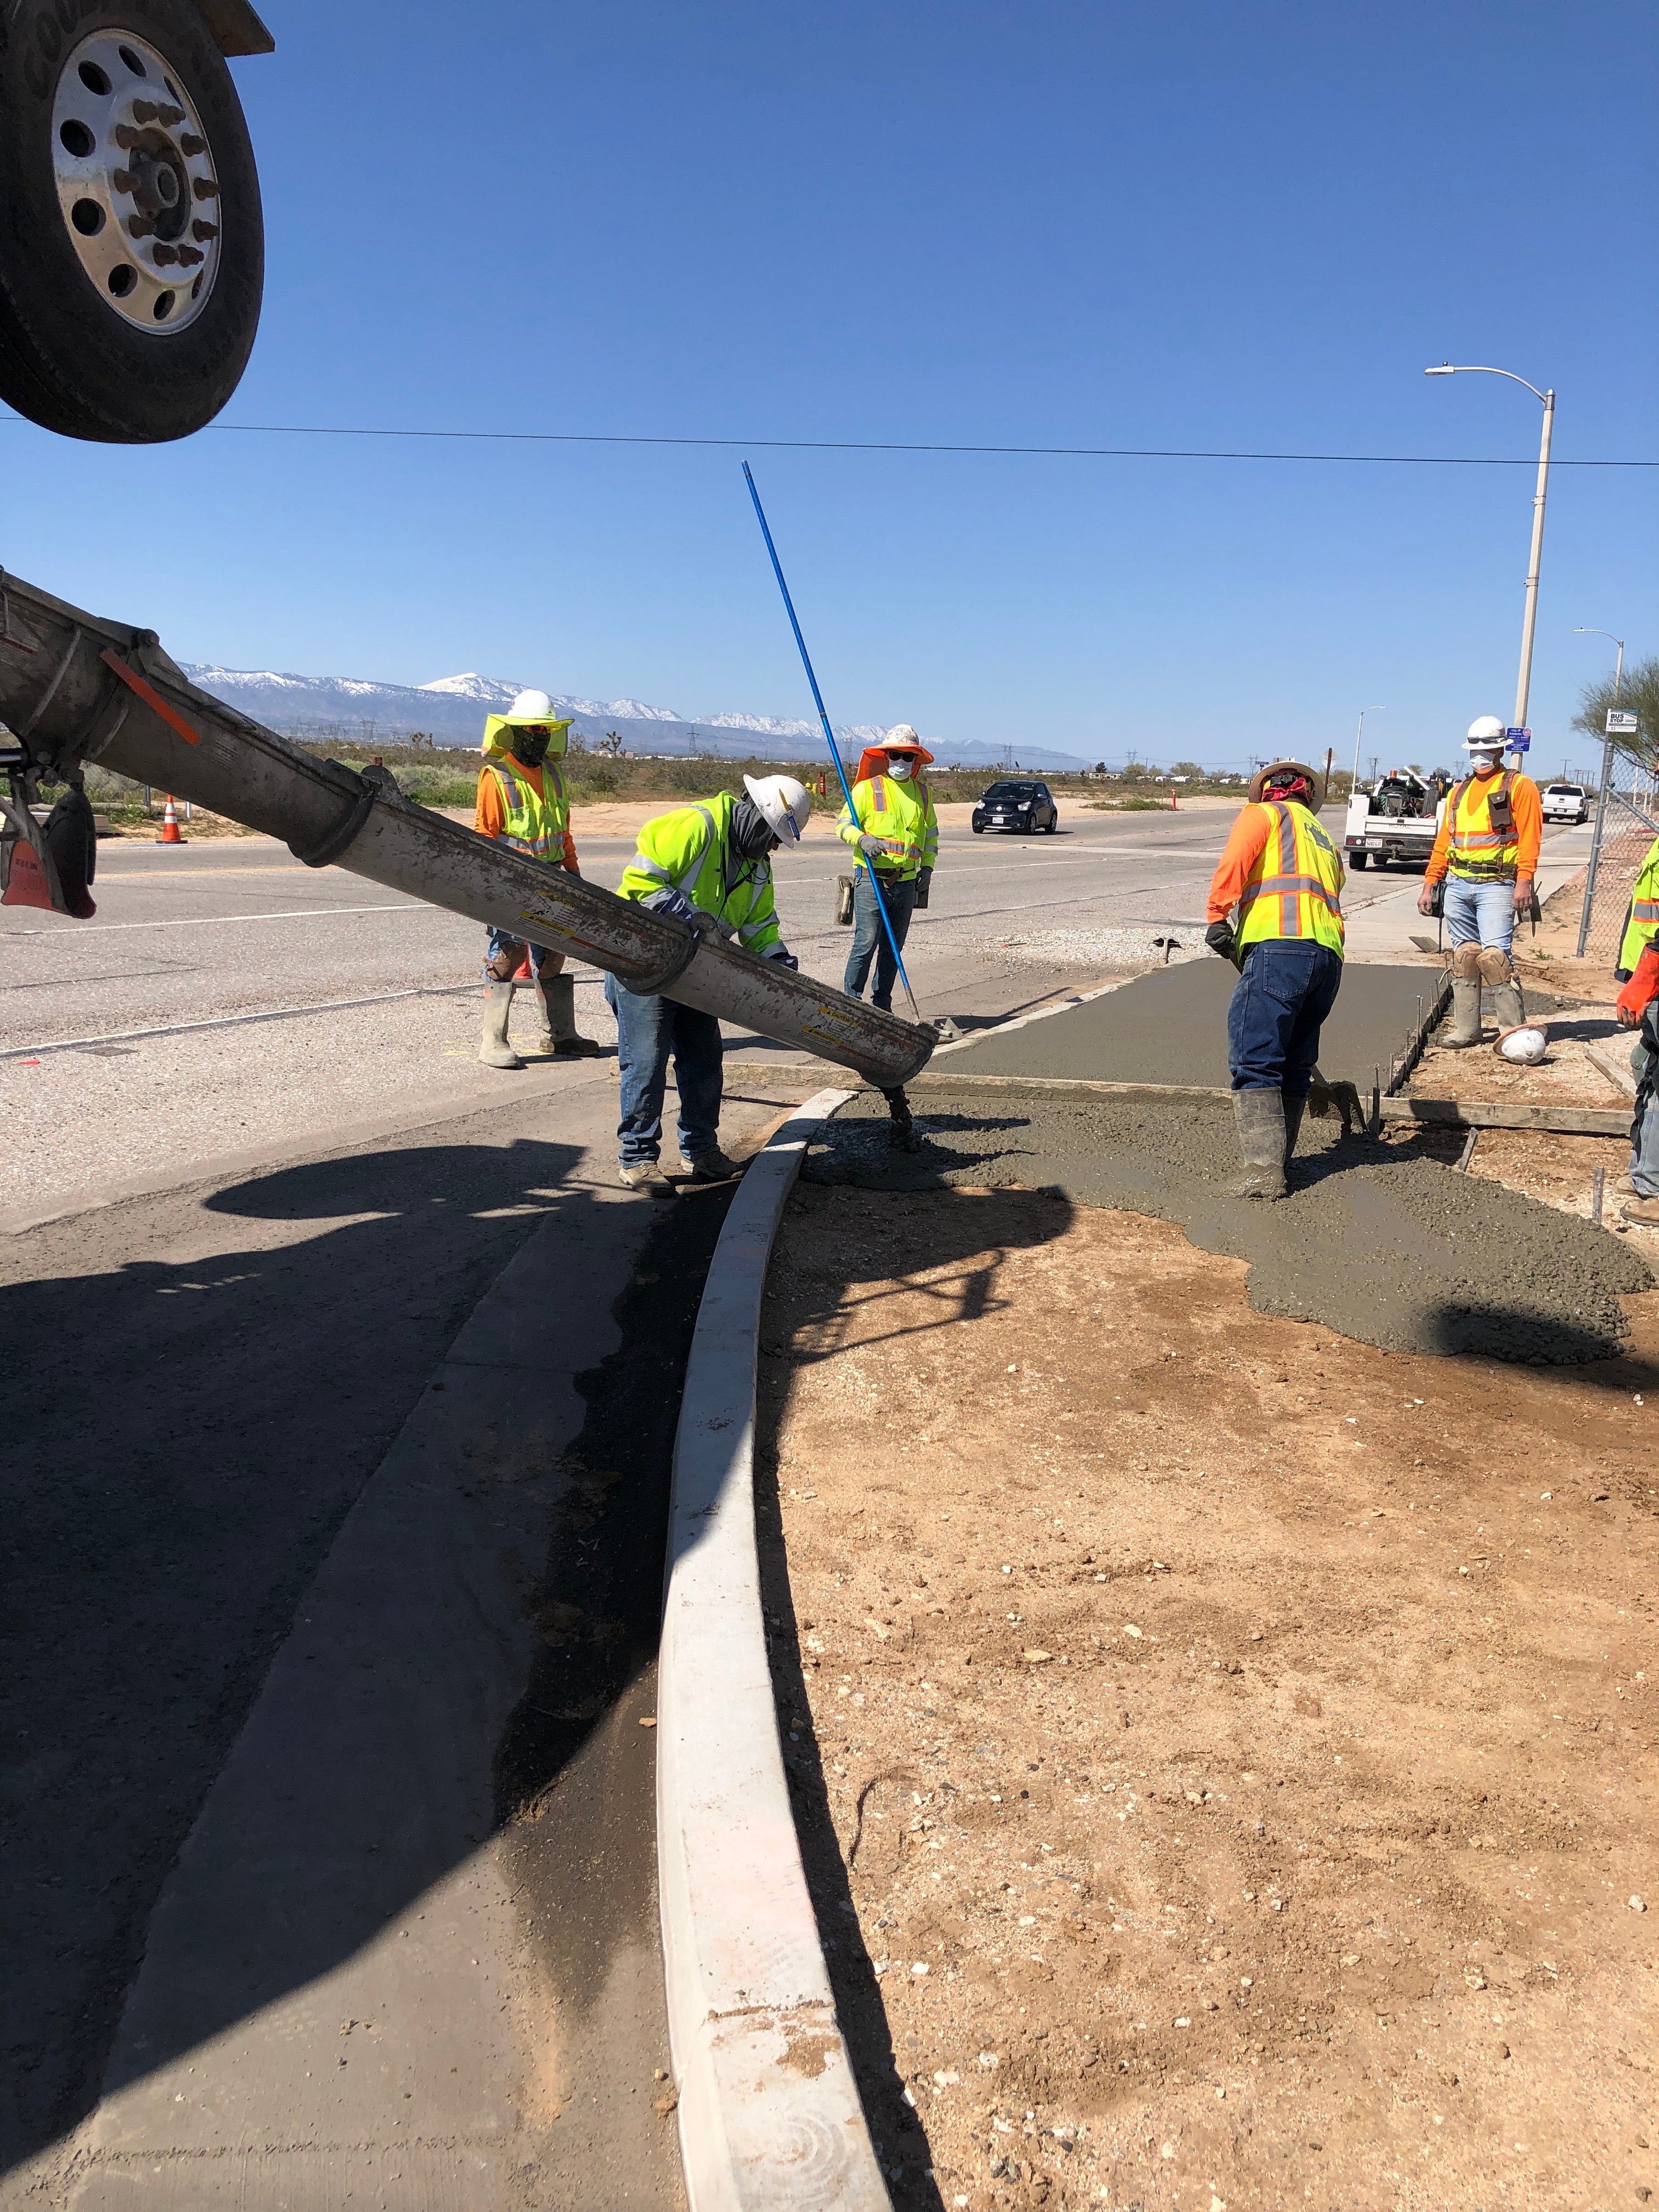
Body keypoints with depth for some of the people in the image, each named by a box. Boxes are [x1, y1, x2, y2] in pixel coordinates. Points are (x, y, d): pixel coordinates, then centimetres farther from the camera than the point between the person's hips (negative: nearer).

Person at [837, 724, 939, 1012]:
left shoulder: (923, 793, 14)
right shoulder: (867, 788, -1)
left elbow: (931, 832, 25)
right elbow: (844, 824, -2)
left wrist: (927, 866, 12)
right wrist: (863, 839, -22)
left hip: (907, 883, 5)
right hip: (871, 880, -5)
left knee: (894, 948, 10)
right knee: (866, 944, -11)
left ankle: (882, 1006, 19)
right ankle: (850, 1001, -1)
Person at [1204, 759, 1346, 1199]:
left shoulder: (1263, 814, 15)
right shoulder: (1324, 840, 35)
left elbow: (1235, 859, -7)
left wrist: (1217, 915, -12)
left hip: (1280, 945, -8)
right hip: (1329, 954, 8)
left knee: (1254, 1060, -10)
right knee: (1294, 1066, 16)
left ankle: (1263, 1169, -18)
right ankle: (1278, 1158, 21)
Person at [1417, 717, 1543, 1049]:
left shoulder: (1519, 787, 2)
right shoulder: (1460, 792, 20)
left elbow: (1529, 838, -7)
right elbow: (1443, 842, 21)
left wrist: (1524, 881, -19)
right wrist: (1429, 885, 15)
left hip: (1496, 885, -6)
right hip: (1457, 884, 6)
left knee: (1495, 953, -16)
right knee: (1463, 956, 6)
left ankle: (1515, 1030, -11)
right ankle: (1465, 1029, 10)